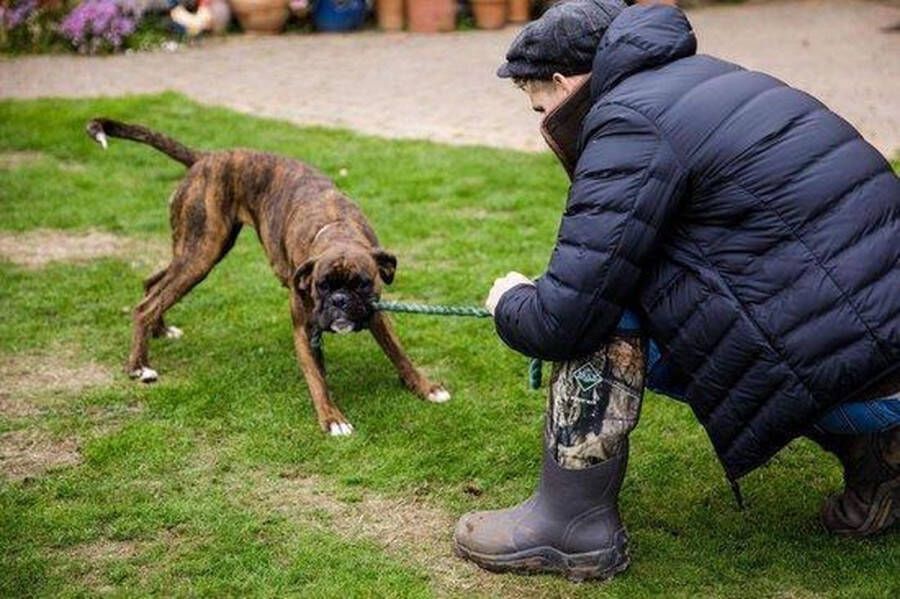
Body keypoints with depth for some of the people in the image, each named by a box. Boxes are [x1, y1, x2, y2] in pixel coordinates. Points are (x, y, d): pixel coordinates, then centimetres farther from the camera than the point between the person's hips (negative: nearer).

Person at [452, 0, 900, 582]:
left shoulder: (632, 124, -13)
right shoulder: (696, 78, 16)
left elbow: (563, 321, -15)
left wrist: (509, 304, 8)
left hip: (842, 363, -9)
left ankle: (572, 526, 1)